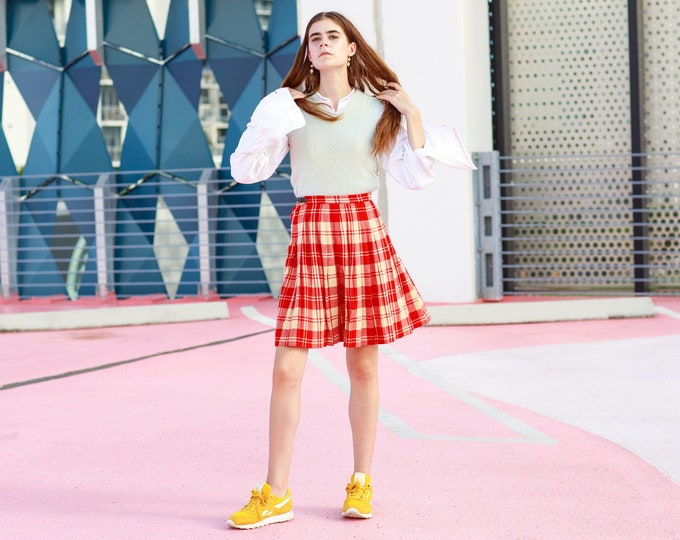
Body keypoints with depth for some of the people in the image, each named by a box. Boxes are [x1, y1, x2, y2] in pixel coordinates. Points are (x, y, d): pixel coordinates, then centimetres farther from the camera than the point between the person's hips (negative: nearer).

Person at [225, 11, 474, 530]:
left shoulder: (379, 108, 7)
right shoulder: (289, 106, 6)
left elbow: (417, 177, 0)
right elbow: (245, 171, 2)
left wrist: (412, 115, -3)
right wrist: (263, 126, -9)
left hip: (365, 232, 0)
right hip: (310, 233, 0)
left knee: (363, 365, 5)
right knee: (287, 369, -5)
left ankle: (362, 482, 19)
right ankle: (275, 495, 4)